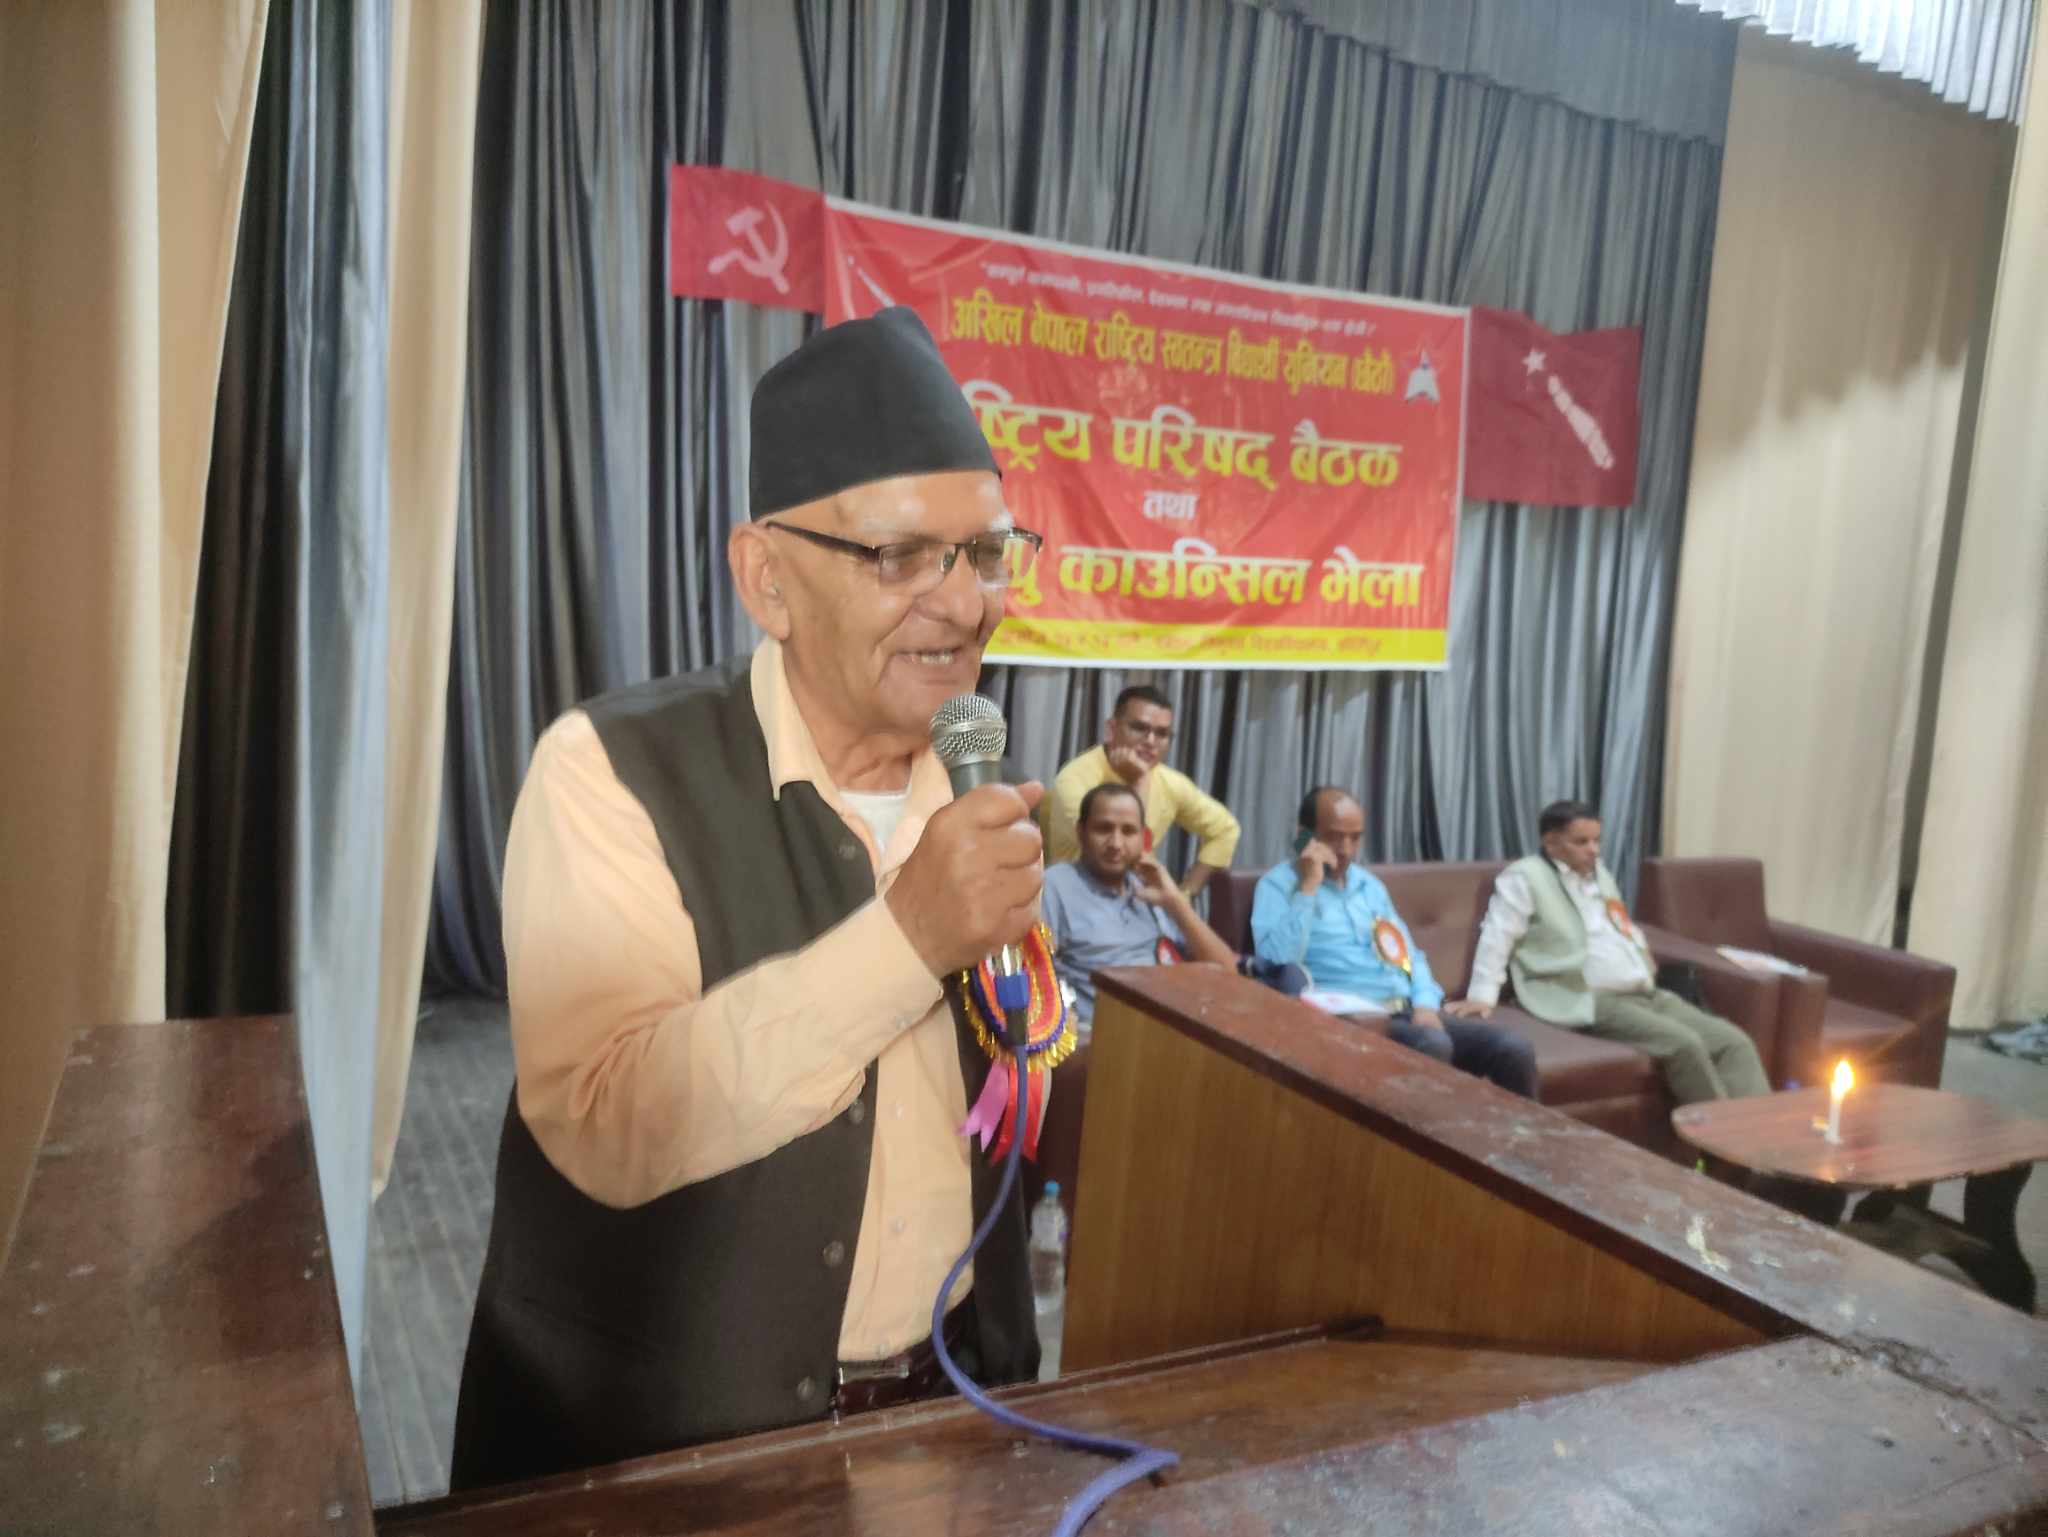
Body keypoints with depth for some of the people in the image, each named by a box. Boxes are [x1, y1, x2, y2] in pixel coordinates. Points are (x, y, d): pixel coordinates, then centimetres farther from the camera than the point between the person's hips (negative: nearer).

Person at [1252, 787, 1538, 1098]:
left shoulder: (1369, 884, 22)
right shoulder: (1278, 884, -1)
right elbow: (1277, 963, -18)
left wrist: (1426, 1004, 2)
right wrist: (1308, 887, -16)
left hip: (1408, 1013, 7)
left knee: (1515, 1049, -13)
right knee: (1432, 1046, -35)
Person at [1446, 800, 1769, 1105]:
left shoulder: (1600, 872, 23)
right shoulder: (1525, 877, -1)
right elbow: (1497, 937, -9)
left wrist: (1640, 947, 18)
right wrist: (1482, 996, -18)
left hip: (1646, 994, 9)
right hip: (1591, 1002, -9)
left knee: (1734, 1042, -8)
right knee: (1685, 1044, -27)